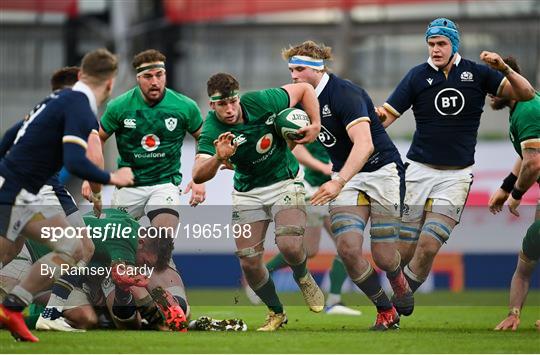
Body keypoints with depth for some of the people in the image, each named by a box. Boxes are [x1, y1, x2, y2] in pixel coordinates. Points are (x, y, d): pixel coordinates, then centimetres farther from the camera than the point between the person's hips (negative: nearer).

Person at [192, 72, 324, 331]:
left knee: (289, 246, -23)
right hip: (247, 193, 1)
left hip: (284, 181, -1)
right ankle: (276, 313, 20)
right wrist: (218, 158, -52)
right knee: (249, 263, -6)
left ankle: (303, 278, 13)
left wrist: (315, 125, -13)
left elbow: (304, 89, -4)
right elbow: (198, 176, -34)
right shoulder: (211, 131, -21)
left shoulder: (261, 102, -20)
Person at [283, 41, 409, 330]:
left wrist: (339, 182, -45)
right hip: (346, 177, 6)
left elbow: (365, 144, -35)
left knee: (383, 257, -8)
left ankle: (398, 279, 31)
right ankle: (386, 312, 2)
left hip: (382, 169, -6)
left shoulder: (344, 93, -23)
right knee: (347, 248, -16)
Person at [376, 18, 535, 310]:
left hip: (456, 175, 0)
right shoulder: (418, 76, 1)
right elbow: (386, 114, -4)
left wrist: (504, 69, -21)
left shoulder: (477, 73, 2)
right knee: (404, 250, -3)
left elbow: (526, 94, -3)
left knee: (428, 247, -12)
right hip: (419, 171, 0)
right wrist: (374, 117, -29)